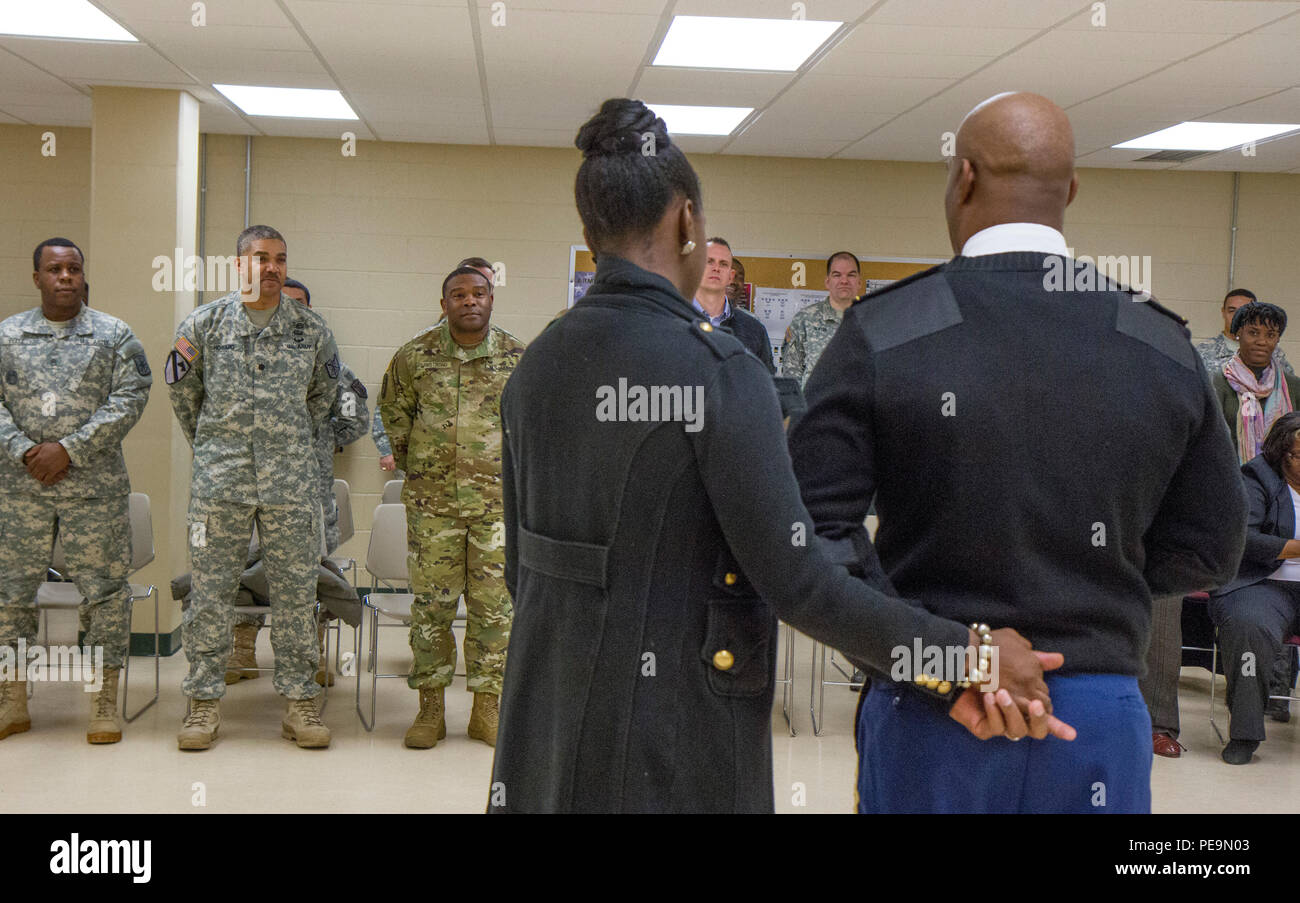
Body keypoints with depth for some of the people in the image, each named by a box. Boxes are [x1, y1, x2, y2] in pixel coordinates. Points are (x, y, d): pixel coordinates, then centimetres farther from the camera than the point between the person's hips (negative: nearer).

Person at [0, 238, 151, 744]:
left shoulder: (113, 335, 3)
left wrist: (69, 449, -13)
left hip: (95, 488, -2)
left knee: (103, 589, 0)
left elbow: (130, 398, -6)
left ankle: (105, 703, 11)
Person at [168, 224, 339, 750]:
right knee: (210, 589, 3)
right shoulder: (204, 324, 3)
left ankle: (300, 700, 12)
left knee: (296, 590, 3)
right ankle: (205, 701, 13)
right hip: (220, 479, -1)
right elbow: (183, 391, 15)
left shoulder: (312, 330, 6)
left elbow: (324, 395, 20)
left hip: (292, 482, 1)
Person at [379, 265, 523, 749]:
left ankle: (486, 707, 15)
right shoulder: (414, 356, 3)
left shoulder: (518, 357, 3)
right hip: (432, 501, 0)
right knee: (431, 604, 3)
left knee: (494, 605, 3)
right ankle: (430, 708, 15)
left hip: (498, 500, 0)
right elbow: (394, 412, 18)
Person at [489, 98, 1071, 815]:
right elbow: (795, 580, -20)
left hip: (547, 714, 7)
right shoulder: (716, 366, -18)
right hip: (671, 741, -7)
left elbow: (520, 565, 10)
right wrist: (961, 654, -12)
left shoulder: (533, 368, 4)